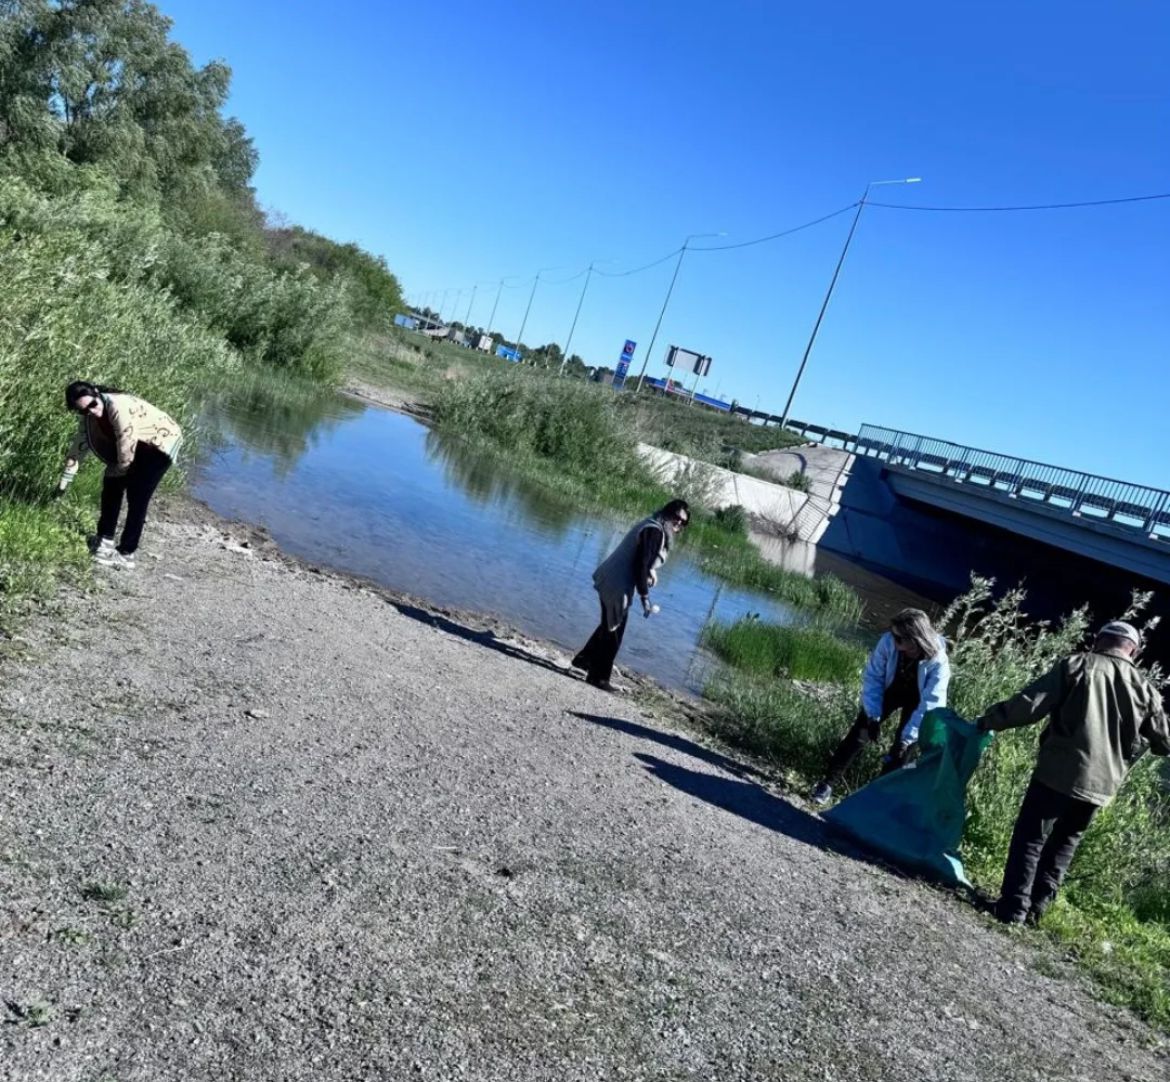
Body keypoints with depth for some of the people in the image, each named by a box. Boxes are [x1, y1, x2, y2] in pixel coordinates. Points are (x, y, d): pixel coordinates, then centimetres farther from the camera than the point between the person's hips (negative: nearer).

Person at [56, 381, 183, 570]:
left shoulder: (118, 407, -34)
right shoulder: (87, 418, -6)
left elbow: (126, 451, -30)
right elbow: (79, 446, 3)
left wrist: (118, 470, -10)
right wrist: (64, 482, 6)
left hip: (161, 441, -9)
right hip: (138, 443, 9)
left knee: (137, 496, -11)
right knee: (112, 485, 7)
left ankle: (126, 554, -4)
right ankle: (105, 542, 18)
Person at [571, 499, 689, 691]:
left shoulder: (654, 528, 14)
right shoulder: (655, 531, -18)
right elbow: (640, 565, -23)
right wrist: (644, 596, -21)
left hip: (611, 580, 10)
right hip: (618, 585, -10)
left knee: (610, 626, 25)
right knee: (613, 631, 0)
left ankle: (584, 659, 39)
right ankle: (598, 676, 10)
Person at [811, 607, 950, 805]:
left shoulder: (938, 662, -37)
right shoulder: (888, 642, -32)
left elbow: (929, 705, -34)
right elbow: (873, 677, -19)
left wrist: (906, 738, -36)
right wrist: (874, 715, -24)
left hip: (918, 698, -1)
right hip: (892, 688, 2)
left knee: (901, 749, -5)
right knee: (861, 731, -3)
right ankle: (829, 782, 6)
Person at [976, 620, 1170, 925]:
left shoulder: (1077, 665, -3)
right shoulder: (1145, 689, 9)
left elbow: (1029, 705, -11)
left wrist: (989, 721, -2)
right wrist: (1139, 738, 37)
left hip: (1058, 772, -4)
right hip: (1099, 784, 4)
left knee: (1029, 838, 4)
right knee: (1063, 843, 19)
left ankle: (1013, 907, 0)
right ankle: (1037, 905, 17)